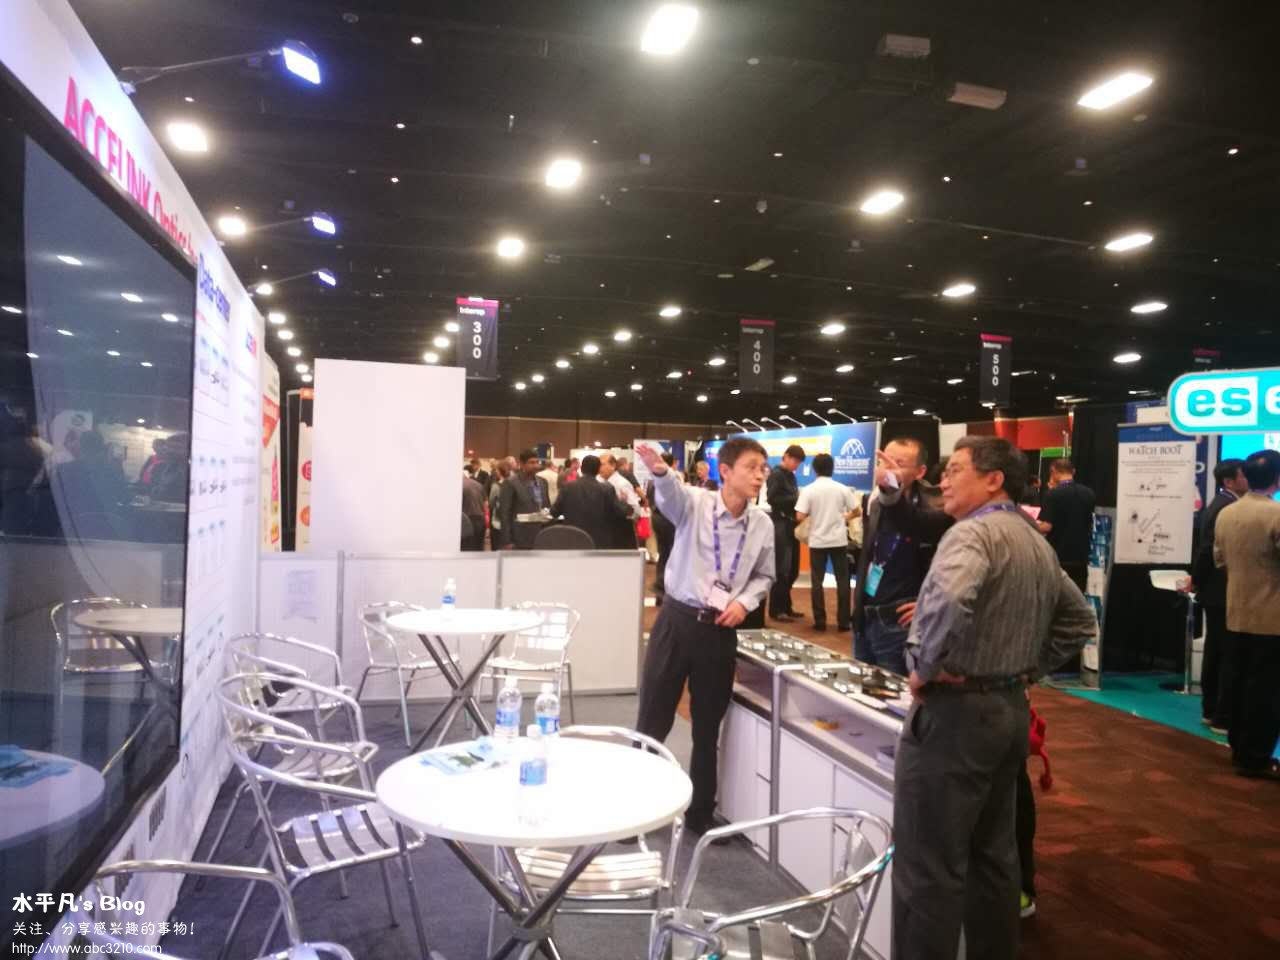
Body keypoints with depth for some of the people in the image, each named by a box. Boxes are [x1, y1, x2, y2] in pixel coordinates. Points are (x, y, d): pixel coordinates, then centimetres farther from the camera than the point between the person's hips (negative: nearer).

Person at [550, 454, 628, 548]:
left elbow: (554, 512, 7)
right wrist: (621, 500, 20)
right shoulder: (607, 489, -8)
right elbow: (622, 513, -2)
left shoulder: (567, 487, -2)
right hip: (599, 543, -2)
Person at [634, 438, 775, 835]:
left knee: (707, 729, 14)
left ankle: (700, 814, 32)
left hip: (721, 630, 3)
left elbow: (763, 575, 15)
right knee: (652, 721, 5)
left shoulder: (763, 524, 1)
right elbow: (670, 494, -35)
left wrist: (745, 601, -6)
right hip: (677, 620, -3)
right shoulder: (695, 503, -11)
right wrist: (661, 471, -58)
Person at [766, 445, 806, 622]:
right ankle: (776, 609, 2)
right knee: (782, 569, -6)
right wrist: (795, 498, -17)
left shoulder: (791, 476, 18)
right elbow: (772, 498, -17)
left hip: (791, 524, 9)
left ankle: (785, 607, 20)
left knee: (792, 569, 11)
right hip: (781, 524, -9)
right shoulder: (776, 474, -7)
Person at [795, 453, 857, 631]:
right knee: (842, 580, 8)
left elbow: (800, 517, -12)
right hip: (839, 540, 1)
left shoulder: (809, 490, -6)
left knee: (817, 581, 6)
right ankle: (843, 621, 8)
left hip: (817, 541, -1)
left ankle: (820, 621, 5)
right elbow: (855, 511, 2)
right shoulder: (842, 489, -2)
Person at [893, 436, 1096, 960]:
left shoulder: (974, 531, -16)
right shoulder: (1038, 542, 13)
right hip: (1011, 707, 10)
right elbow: (1080, 621, 22)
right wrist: (1029, 668, 14)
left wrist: (925, 667, -21)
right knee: (992, 855, 20)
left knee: (929, 868, 0)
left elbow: (950, 599, -36)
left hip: (955, 710, -9)